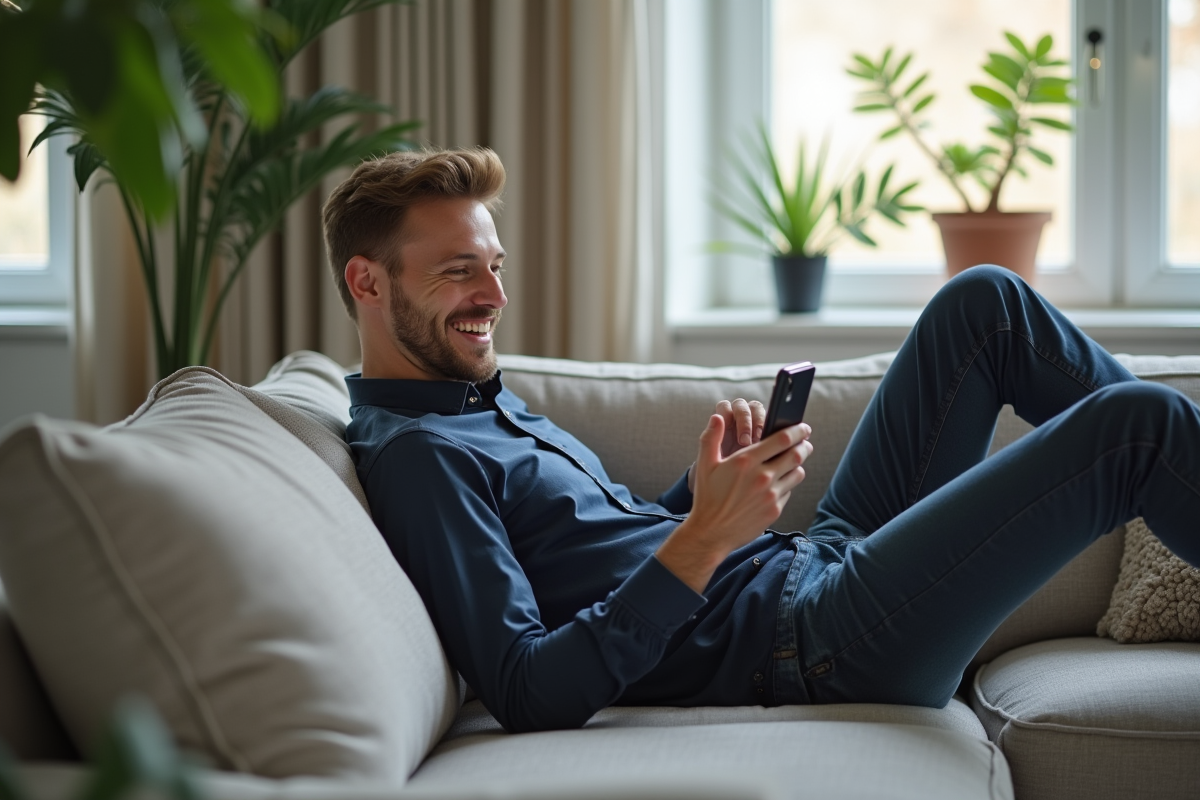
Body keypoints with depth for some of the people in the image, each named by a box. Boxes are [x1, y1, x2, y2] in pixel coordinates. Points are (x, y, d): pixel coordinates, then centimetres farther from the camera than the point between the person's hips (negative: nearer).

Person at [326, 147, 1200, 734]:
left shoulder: (487, 404, 17)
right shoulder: (413, 454, -15)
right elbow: (531, 696, -24)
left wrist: (712, 481, 1)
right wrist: (702, 540, -29)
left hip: (805, 567, 10)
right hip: (802, 644, -10)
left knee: (984, 303, 10)